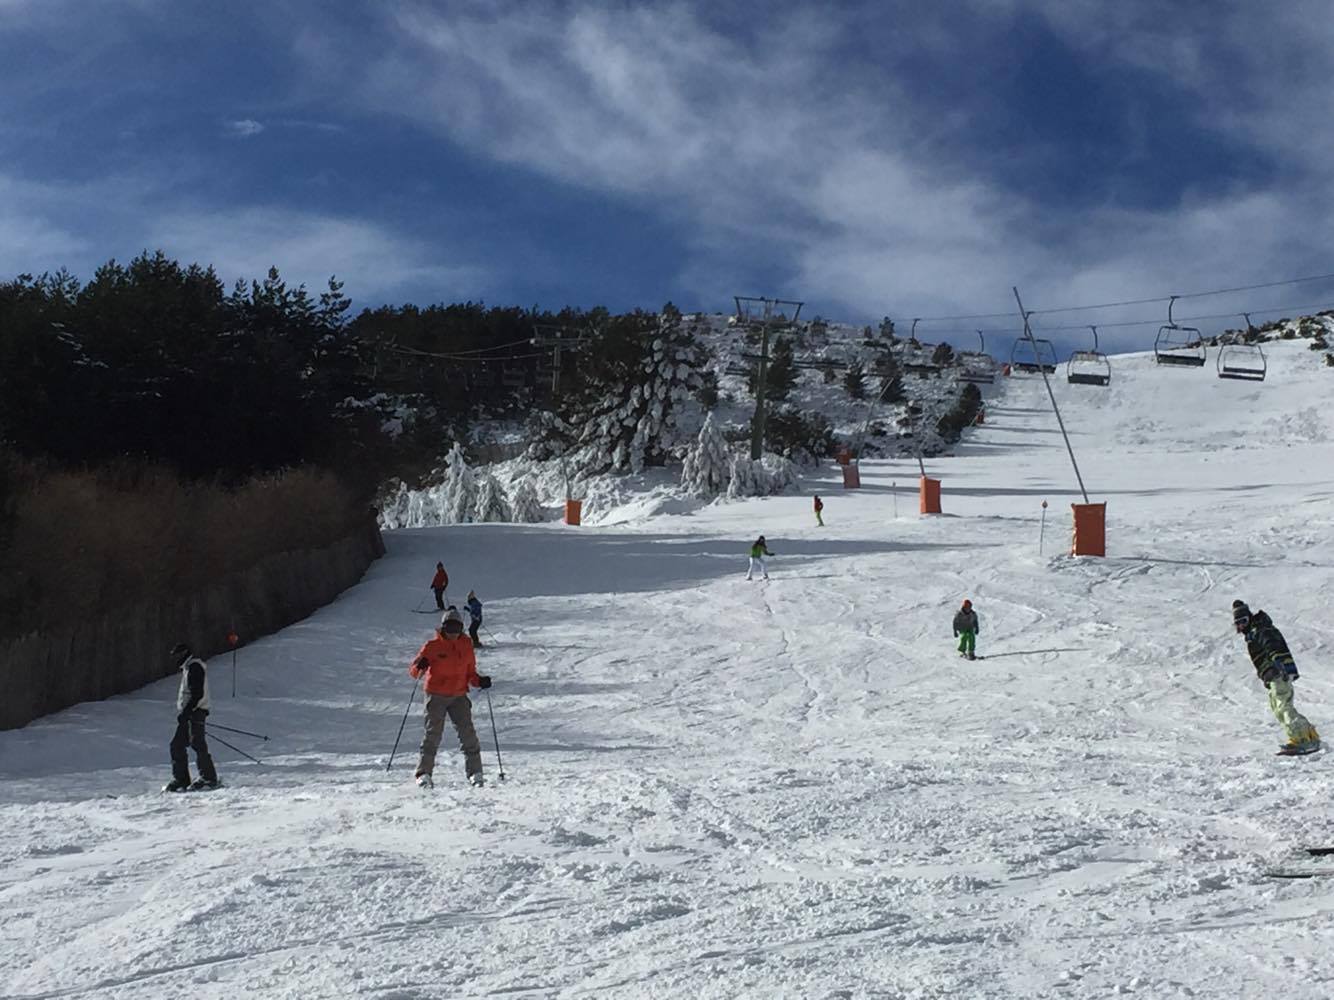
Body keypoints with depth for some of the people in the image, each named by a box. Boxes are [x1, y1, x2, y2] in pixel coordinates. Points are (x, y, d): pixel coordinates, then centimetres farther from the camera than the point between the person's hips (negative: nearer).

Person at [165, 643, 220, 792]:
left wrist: (185, 712, -23)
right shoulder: (188, 667, 22)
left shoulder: (194, 667, -11)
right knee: (177, 745, 6)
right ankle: (180, 779, 8)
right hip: (188, 713, 10)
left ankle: (209, 778, -8)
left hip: (195, 712, -10)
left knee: (197, 744, -11)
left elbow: (197, 694, -20)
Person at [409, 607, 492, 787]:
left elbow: (470, 673, 16)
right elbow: (414, 670, -4)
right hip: (436, 696, -3)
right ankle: (424, 773, 0)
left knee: (467, 733, -5)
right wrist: (420, 667, -27)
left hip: (459, 696, 3)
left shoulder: (466, 646, 8)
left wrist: (480, 681, -5)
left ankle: (474, 772, 1)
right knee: (433, 733, -5)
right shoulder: (433, 645, -3)